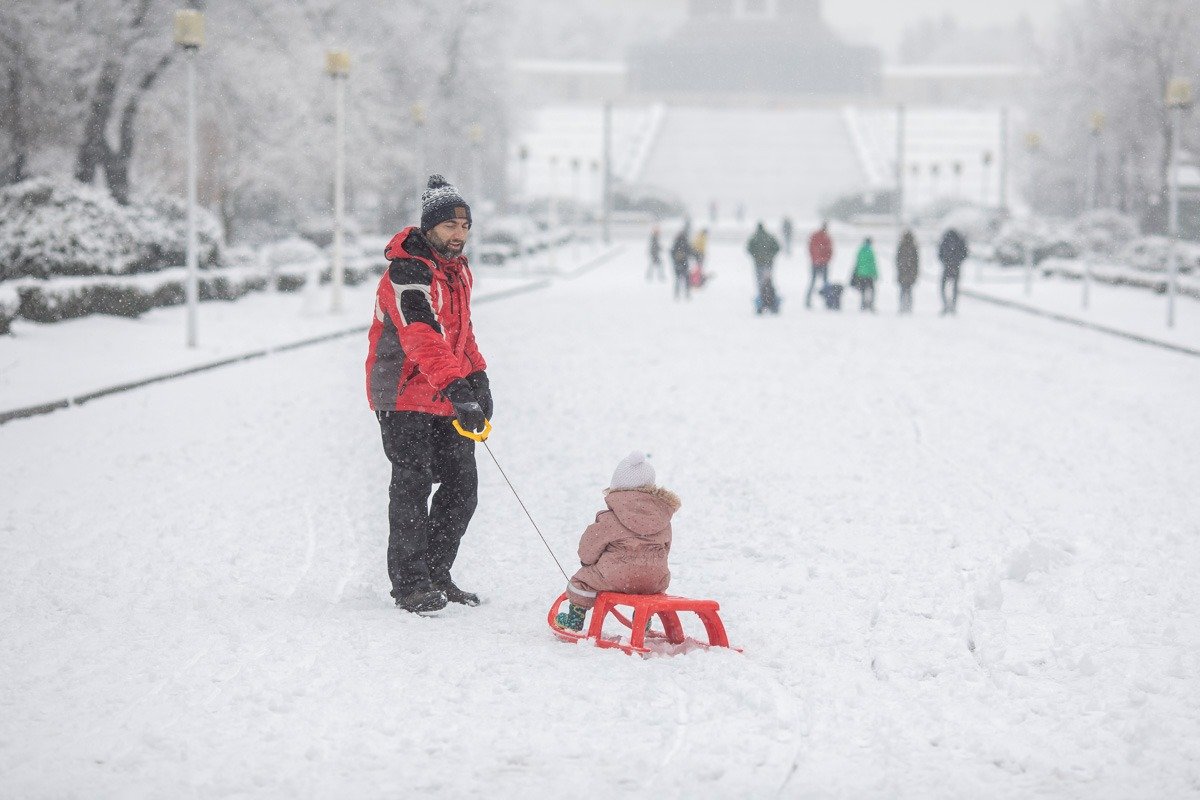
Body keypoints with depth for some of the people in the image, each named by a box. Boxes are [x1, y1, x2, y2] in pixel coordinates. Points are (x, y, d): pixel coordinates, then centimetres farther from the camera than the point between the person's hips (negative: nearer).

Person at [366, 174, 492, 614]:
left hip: (448, 397, 8)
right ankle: (410, 582, 0)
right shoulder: (407, 273, -18)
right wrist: (456, 387, -43)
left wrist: (477, 378, 12)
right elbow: (423, 338, -32)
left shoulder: (457, 269, 11)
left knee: (463, 486, 8)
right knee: (412, 487, -8)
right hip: (405, 398, -8)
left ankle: (435, 574, 20)